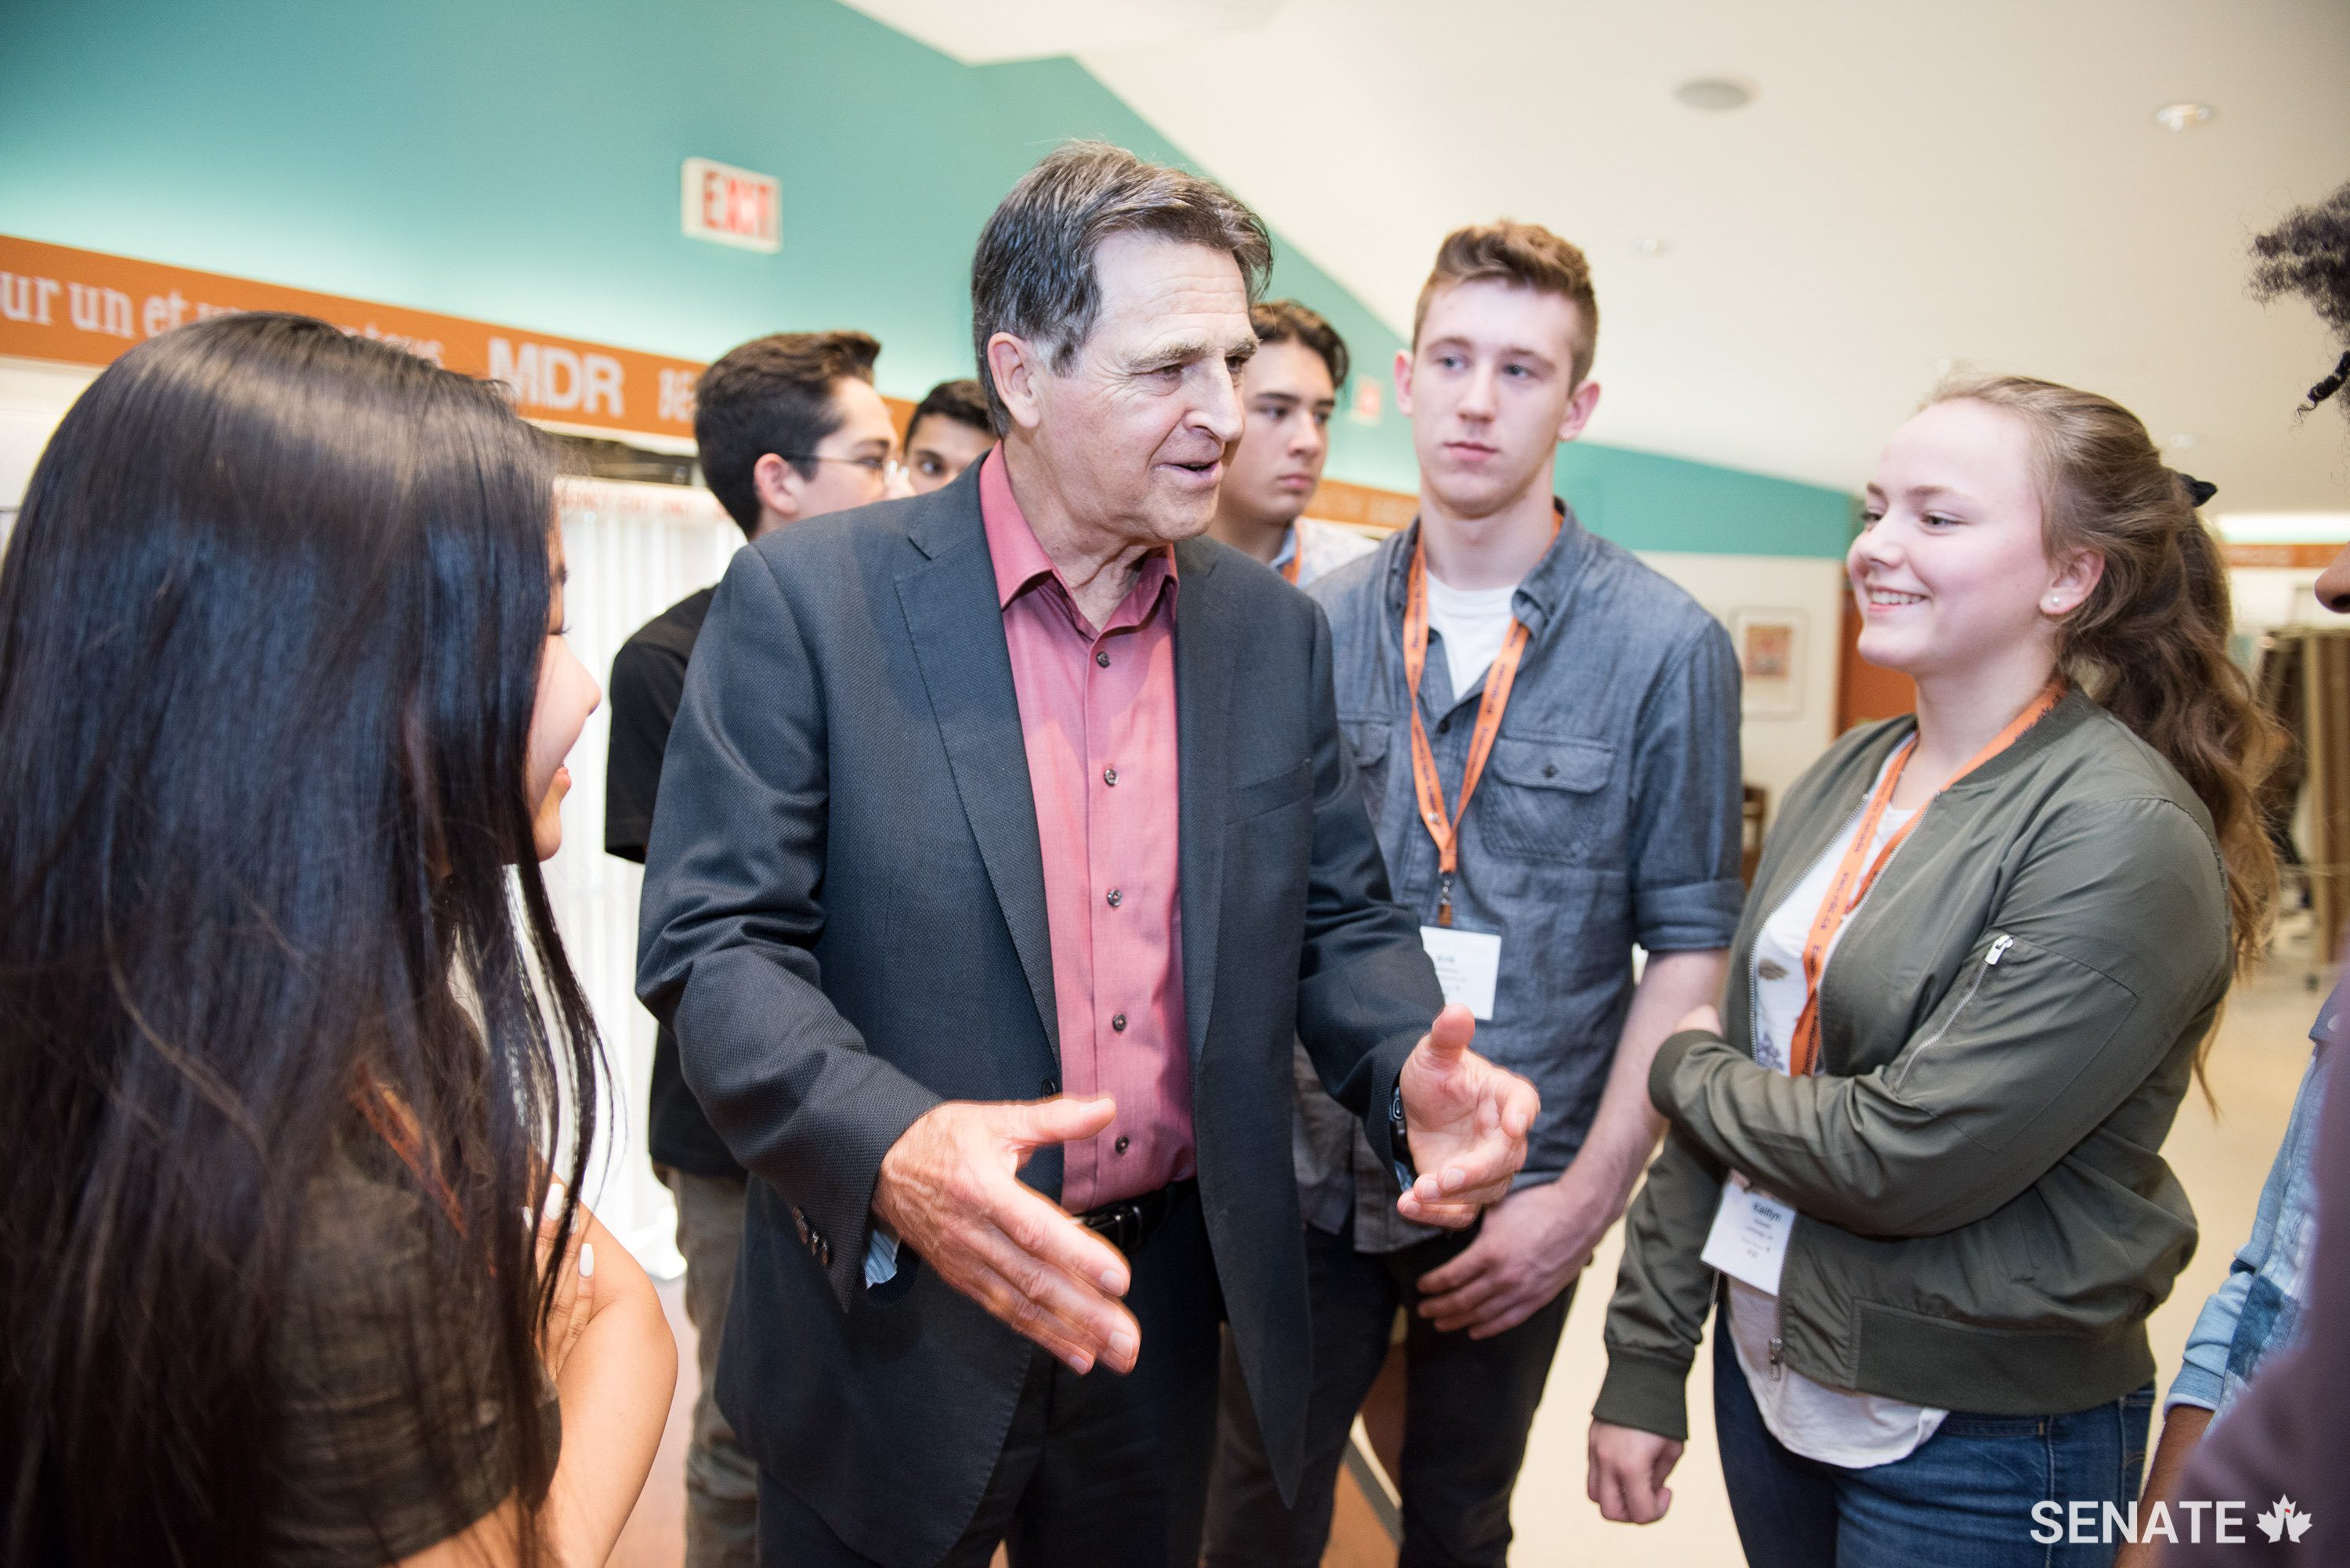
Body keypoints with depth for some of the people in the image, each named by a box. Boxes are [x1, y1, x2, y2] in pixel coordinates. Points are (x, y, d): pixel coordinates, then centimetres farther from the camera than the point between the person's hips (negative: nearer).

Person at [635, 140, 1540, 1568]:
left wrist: (1412, 1067, -15)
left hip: (1164, 1304, 4)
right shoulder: (810, 597, -12)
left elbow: (1337, 918, 6)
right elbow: (714, 942, -15)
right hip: (897, 1305, -3)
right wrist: (887, 1145, -32)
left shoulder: (1275, 629, 1)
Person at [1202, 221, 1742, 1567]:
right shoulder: (1319, 625, 0)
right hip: (1310, 1168, 2)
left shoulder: (1668, 648, -8)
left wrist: (1590, 1197, -11)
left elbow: (1690, 942, -7)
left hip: (1517, 1198, -1)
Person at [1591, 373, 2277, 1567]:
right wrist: (1644, 1364, 4)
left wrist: (1686, 1070, -9)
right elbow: (1713, 1113, 3)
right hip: (1768, 1369, 6)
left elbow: (1909, 1159, -26)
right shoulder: (1840, 782, 1)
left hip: (1982, 1440, -6)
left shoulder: (2125, 837, -20)